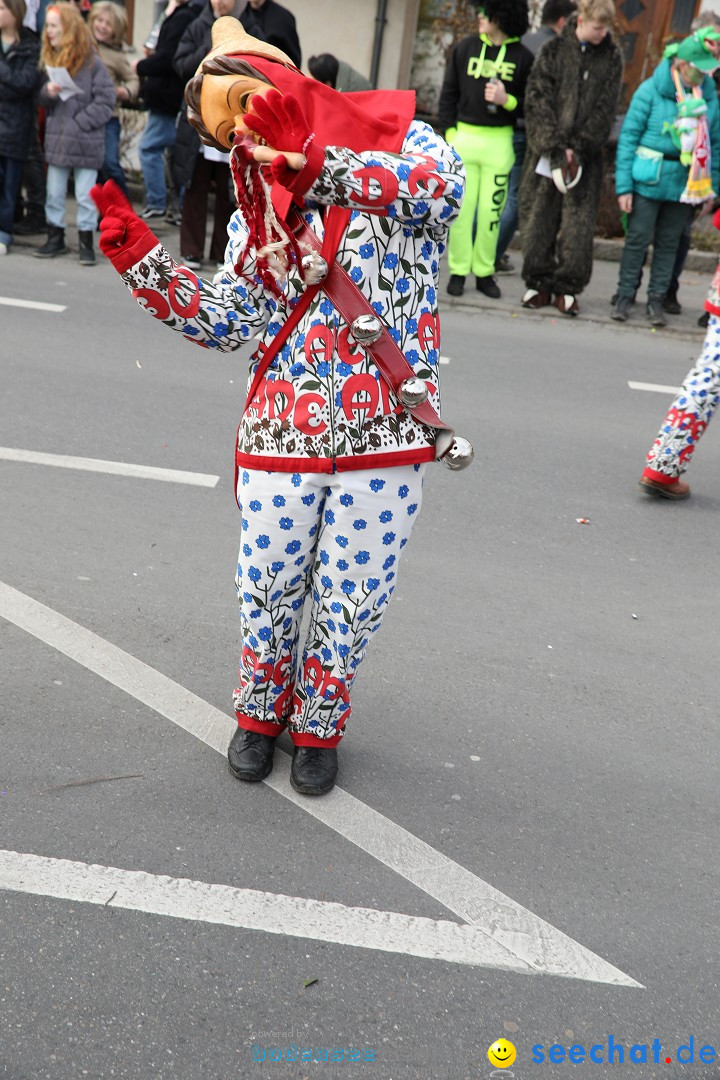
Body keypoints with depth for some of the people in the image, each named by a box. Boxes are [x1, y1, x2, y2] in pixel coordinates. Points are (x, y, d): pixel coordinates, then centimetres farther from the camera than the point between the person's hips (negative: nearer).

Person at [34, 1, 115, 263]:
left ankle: (86, 241, 13)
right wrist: (48, 92, -10)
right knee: (54, 194, 12)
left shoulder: (92, 63, -9)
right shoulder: (50, 60, 9)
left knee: (85, 197, 2)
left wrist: (79, 123, -15)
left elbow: (106, 101, -11)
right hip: (56, 141, 6)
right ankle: (55, 238, 23)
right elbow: (43, 101, 14)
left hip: (86, 143, -5)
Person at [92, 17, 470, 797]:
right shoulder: (258, 213, 11)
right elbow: (227, 321, 4)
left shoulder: (398, 139, 1)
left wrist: (316, 165, -29)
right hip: (282, 435, 3)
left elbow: (443, 184, -21)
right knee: (267, 592, 11)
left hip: (386, 437, -3)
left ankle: (319, 727, 34)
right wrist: (139, 259, -7)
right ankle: (262, 711, 39)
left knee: (350, 602, 9)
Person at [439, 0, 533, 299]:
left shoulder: (522, 57, 1)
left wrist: (507, 100, -15)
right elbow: (448, 95, 8)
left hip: (499, 142, -1)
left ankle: (484, 272, 12)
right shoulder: (465, 49, 6)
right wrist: (449, 133, -1)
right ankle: (458, 271, 9)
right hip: (464, 137, 1)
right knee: (461, 207, 1)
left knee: (491, 210, 2)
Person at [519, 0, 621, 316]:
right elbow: (538, 100, -4)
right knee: (539, 216, 2)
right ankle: (539, 282, 12)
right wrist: (556, 146, -14)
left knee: (579, 221, -3)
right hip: (545, 149, 0)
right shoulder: (554, 50, 2)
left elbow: (605, 108, 0)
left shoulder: (611, 58, 6)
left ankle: (567, 286, 4)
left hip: (586, 153, 0)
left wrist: (578, 147, -11)